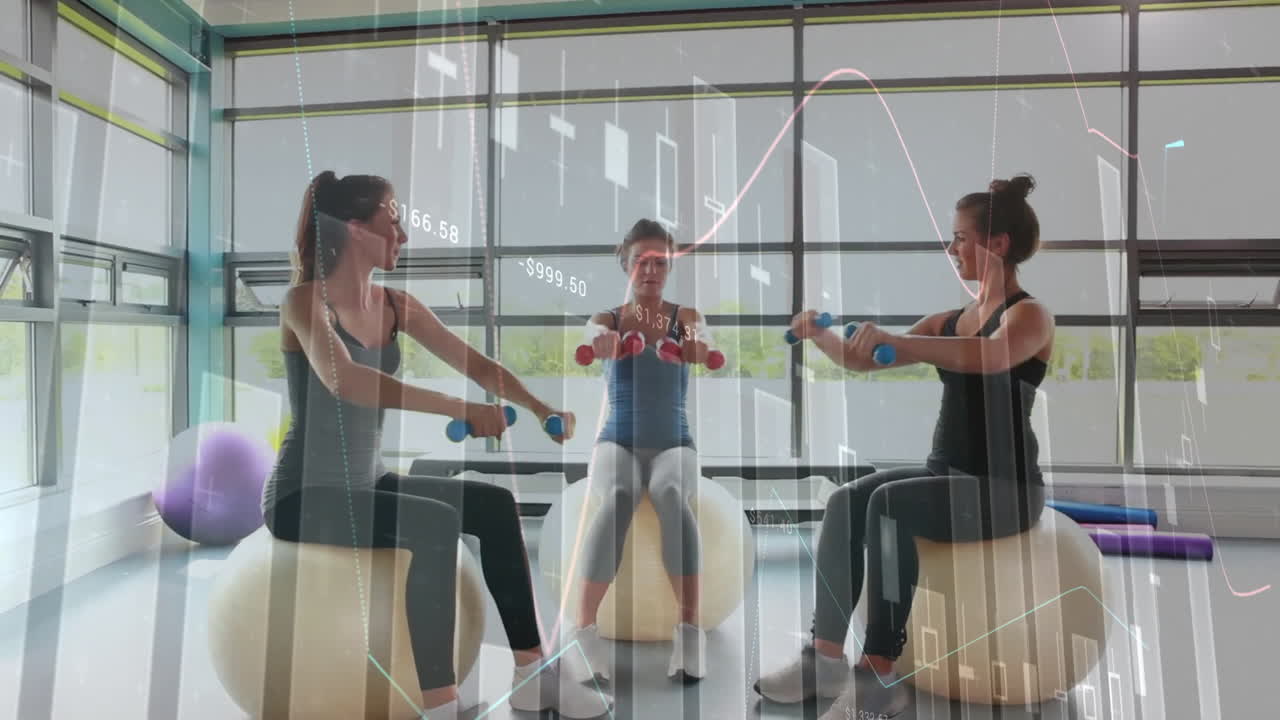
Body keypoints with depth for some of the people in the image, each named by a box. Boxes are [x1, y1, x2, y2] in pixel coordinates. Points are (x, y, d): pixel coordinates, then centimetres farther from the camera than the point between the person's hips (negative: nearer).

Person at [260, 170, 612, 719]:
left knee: (494, 505, -5)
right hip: (304, 493, -7)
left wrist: (537, 405, -17)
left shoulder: (394, 305, 5)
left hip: (367, 482, 7)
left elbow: (476, 364, -1)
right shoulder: (305, 300, -15)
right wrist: (456, 408, -45)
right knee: (436, 523, -30)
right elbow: (341, 379, -36)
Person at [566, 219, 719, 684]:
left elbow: (701, 344, -20)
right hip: (617, 444, 0)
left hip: (674, 445, 0)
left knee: (671, 495, -36)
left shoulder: (686, 316, 5)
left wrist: (696, 347, -47)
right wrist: (603, 344, -48)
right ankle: (585, 631, -32)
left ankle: (690, 632, -37)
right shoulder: (605, 319, 5)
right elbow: (595, 338, -21)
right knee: (618, 499, -36)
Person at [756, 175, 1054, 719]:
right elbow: (863, 360, 12)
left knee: (890, 503, -31)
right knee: (846, 501, -18)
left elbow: (990, 356, -31)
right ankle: (827, 656, -12)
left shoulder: (1030, 315, -6)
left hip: (1005, 486, -6)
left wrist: (892, 339, -40)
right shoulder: (949, 320, 14)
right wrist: (818, 334, -4)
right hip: (945, 474, 6)